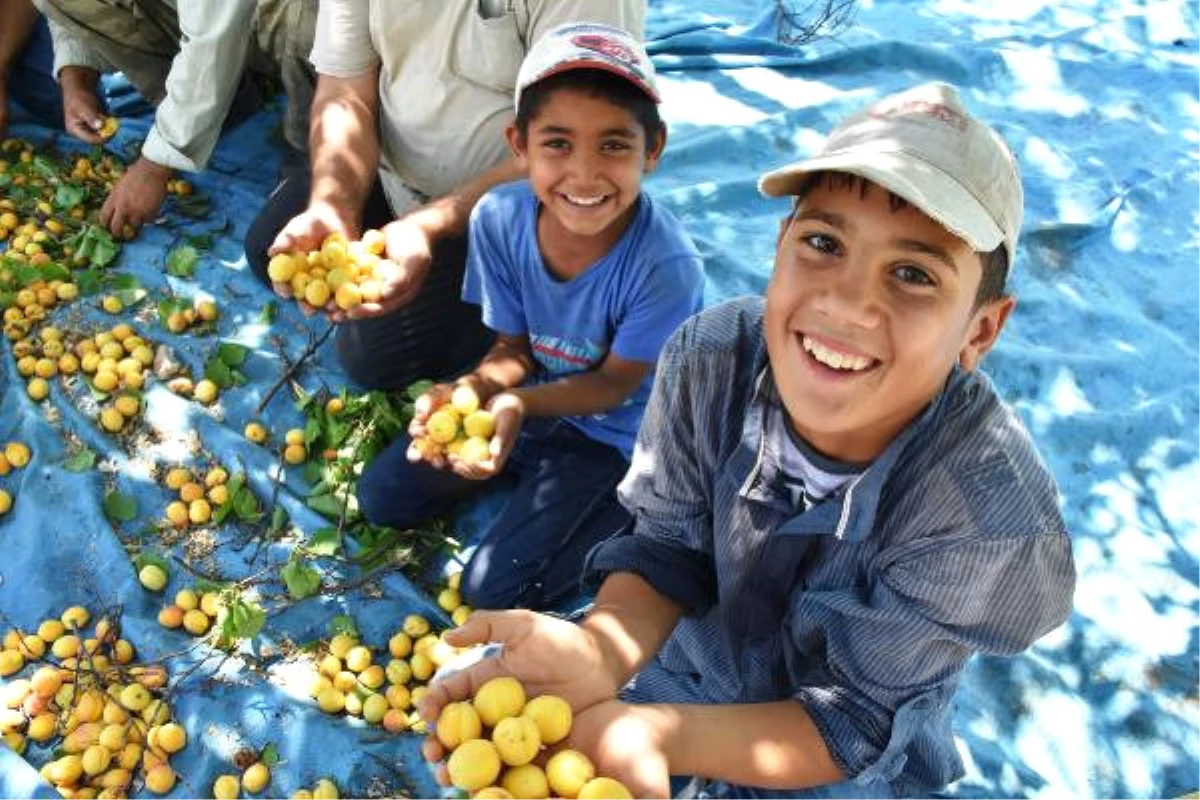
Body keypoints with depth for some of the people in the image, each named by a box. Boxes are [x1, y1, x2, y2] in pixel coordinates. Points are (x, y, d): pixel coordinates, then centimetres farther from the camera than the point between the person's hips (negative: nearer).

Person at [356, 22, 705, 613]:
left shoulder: (666, 266, -35)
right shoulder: (499, 218, -21)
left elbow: (614, 383, -20)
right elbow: (514, 350, -9)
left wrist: (519, 403, -38)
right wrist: (469, 390, -32)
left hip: (613, 435, -5)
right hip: (525, 399, 5)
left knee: (493, 591, -9)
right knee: (381, 499, 8)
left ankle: (628, 505, 8)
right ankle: (530, 469, 22)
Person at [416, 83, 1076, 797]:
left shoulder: (989, 517, -34)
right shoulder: (711, 358, -25)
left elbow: (851, 721, -25)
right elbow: (667, 551, -15)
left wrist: (655, 734, -42)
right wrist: (598, 651, -37)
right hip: (703, 652, 3)